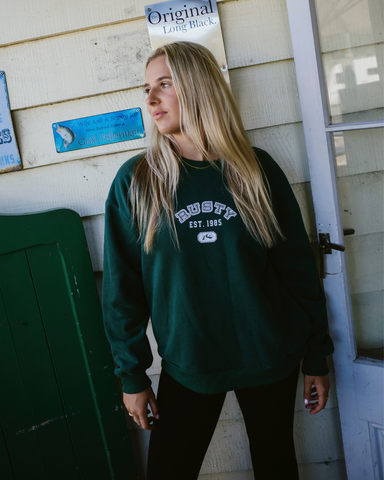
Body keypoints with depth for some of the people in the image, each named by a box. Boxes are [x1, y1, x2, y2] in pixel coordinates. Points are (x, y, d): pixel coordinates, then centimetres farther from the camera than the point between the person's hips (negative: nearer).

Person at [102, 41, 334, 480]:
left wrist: (317, 358, 3)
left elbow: (299, 267, 0)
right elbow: (121, 288, -3)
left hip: (270, 359, 1)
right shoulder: (135, 181, -6)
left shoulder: (256, 169, -5)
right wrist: (132, 375, -1)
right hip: (186, 366, 0)